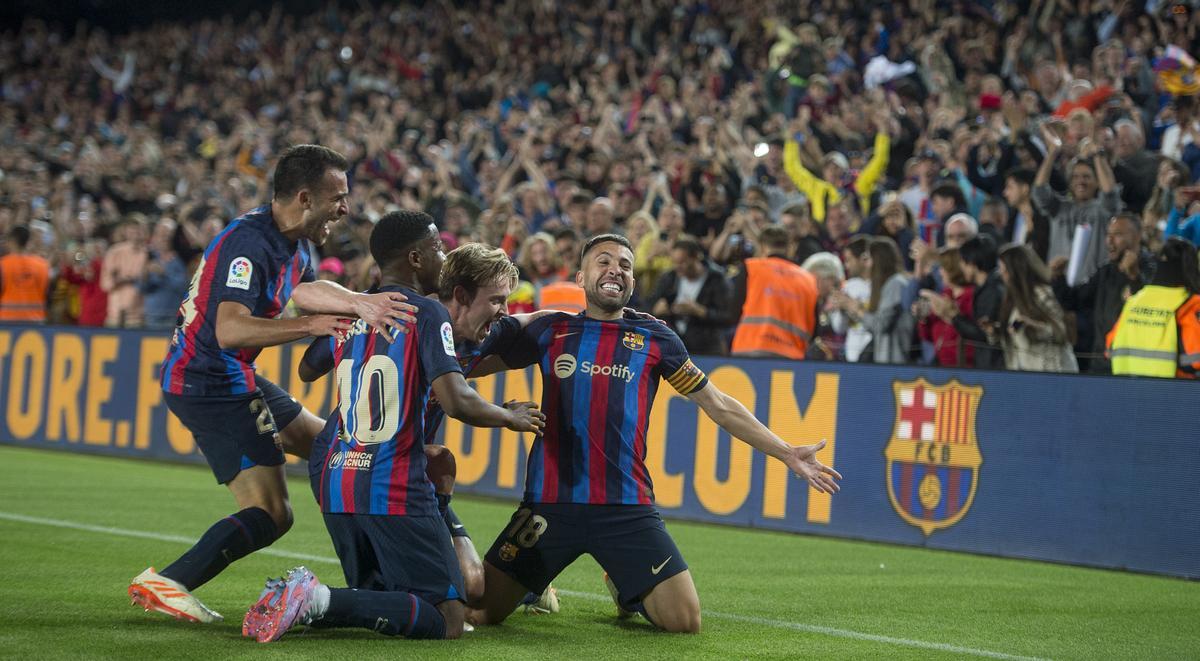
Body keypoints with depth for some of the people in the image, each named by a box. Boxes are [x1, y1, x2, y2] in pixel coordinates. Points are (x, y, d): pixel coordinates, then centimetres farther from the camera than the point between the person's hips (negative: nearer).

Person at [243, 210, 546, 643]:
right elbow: (458, 402, -17)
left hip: (336, 482, 7)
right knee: (446, 622, -5)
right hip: (396, 492, -7)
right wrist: (511, 417, 2)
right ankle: (320, 601, -23)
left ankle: (296, 598, -5)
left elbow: (307, 368, 31)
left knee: (377, 597, 24)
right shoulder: (426, 314, -7)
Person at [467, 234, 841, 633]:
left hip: (627, 507, 0)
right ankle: (535, 586, 29)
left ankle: (627, 590, 24)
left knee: (685, 621, -11)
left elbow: (718, 406, 14)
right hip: (551, 505, 0)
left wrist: (786, 453, 12)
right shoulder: (551, 331, 8)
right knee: (477, 612, -6)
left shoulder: (654, 338, 9)